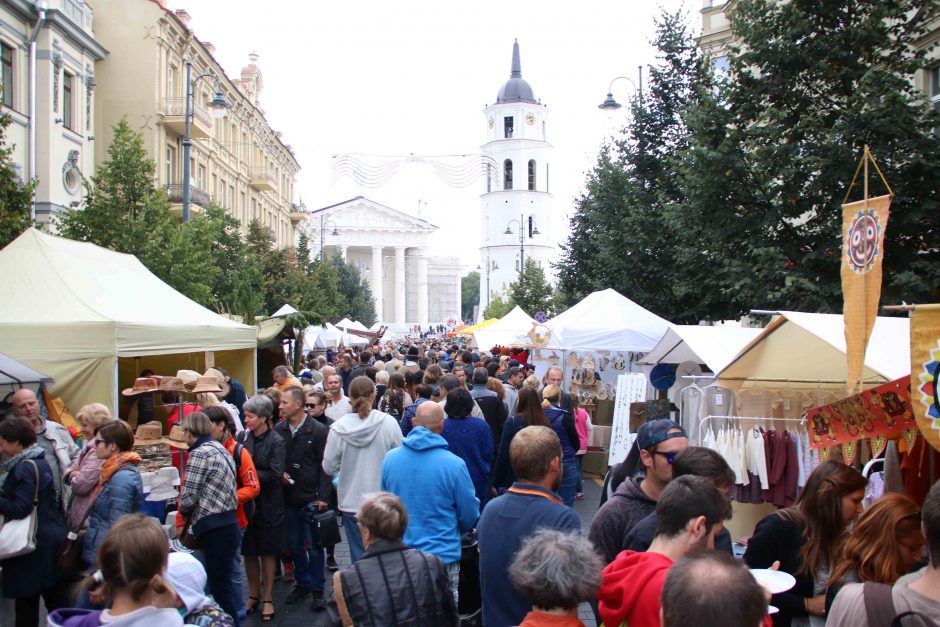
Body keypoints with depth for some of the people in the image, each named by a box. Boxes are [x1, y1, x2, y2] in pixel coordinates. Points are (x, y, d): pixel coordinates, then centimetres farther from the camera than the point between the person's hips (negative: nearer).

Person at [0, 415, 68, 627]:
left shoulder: (26, 468, -16)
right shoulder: (39, 462, 14)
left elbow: (19, 508, -20)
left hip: (35, 545, -9)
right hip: (49, 539, 9)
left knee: (26, 601, -1)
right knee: (54, 598, 13)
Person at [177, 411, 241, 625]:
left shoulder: (199, 454, -12)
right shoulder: (221, 449, 16)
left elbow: (188, 496, -13)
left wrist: (185, 513, 7)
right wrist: (193, 515, 12)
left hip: (214, 529, -9)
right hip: (226, 524, 9)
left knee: (220, 588, -2)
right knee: (223, 585, 16)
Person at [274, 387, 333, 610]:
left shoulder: (318, 430, -9)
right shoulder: (279, 430, 2)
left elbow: (325, 465, -8)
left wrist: (323, 496, -12)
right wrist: (280, 474, -8)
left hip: (311, 497, -4)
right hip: (288, 497, 4)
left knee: (314, 545, 3)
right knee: (295, 545, 13)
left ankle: (317, 589, 16)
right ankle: (302, 583, 29)